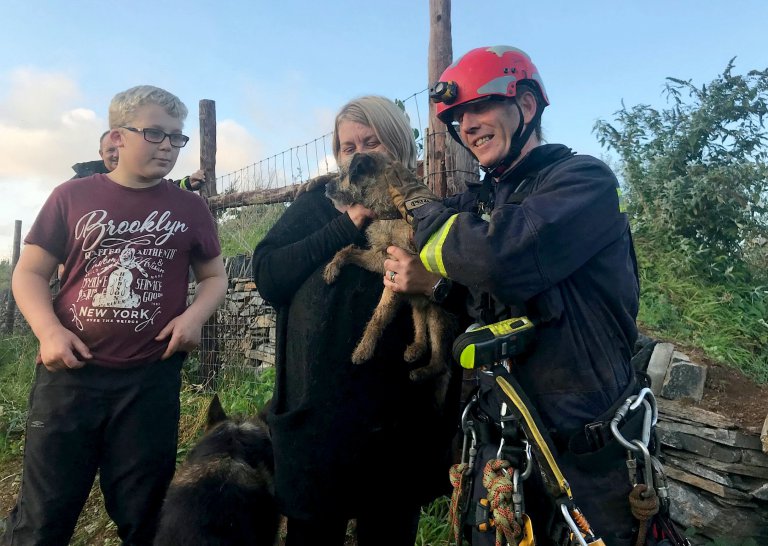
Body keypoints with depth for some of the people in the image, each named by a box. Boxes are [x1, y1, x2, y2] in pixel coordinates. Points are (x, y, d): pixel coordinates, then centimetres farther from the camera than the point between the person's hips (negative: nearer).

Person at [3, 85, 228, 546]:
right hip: (69, 372, 0)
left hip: (151, 378, 1)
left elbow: (216, 275, 12)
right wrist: (49, 330, -11)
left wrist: (195, 315, -8)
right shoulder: (73, 196, 4)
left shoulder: (190, 208, 6)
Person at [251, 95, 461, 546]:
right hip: (316, 410, 1)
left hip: (400, 418, 0)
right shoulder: (320, 203, 5)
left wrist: (429, 283, -23)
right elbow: (267, 276, -7)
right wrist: (347, 227, -13)